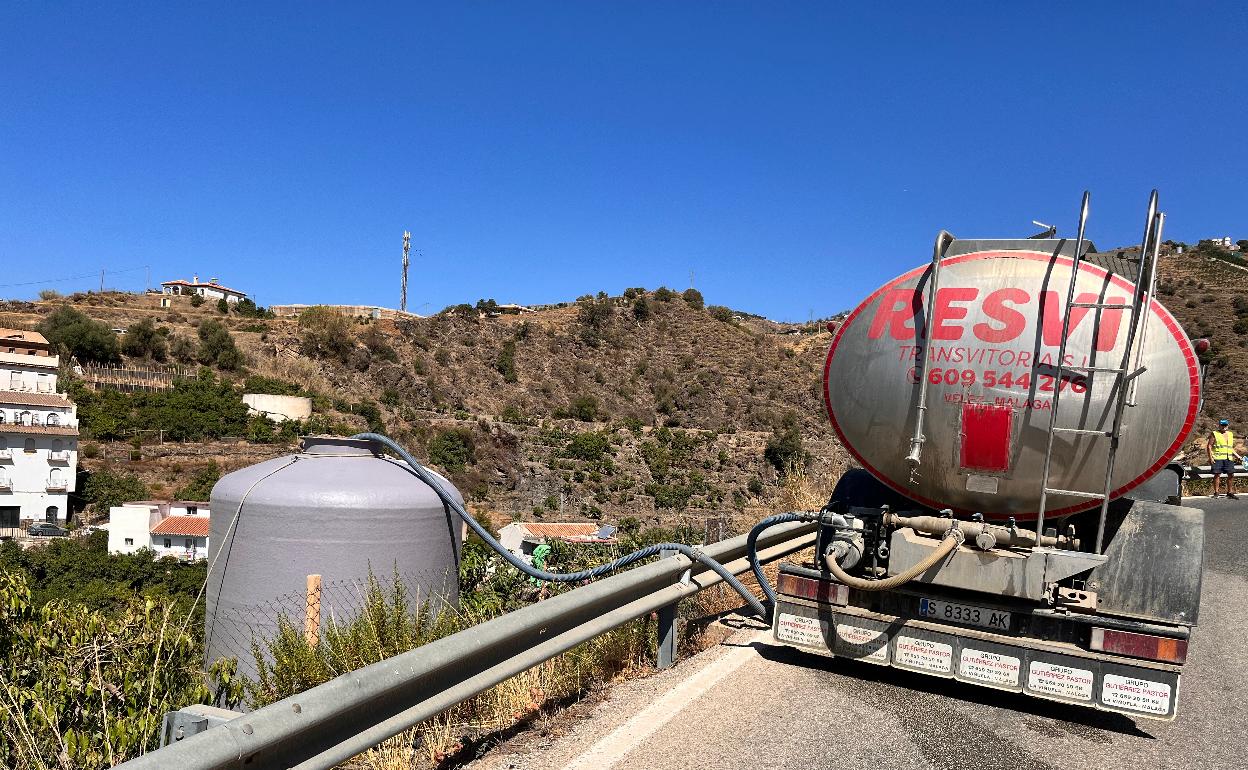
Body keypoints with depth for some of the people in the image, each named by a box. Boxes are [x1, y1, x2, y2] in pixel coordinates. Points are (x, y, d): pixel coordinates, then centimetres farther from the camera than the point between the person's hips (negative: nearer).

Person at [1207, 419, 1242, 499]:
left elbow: (1231, 448, 27)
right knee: (1217, 474, -6)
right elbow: (1209, 446, -3)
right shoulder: (1214, 434, 2)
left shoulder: (1230, 434, 19)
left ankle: (1230, 492, 12)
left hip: (1229, 459, 5)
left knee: (1231, 475, 3)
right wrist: (1210, 457, -12)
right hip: (1218, 458, -5)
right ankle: (1216, 492, -1)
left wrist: (1237, 456, 18)